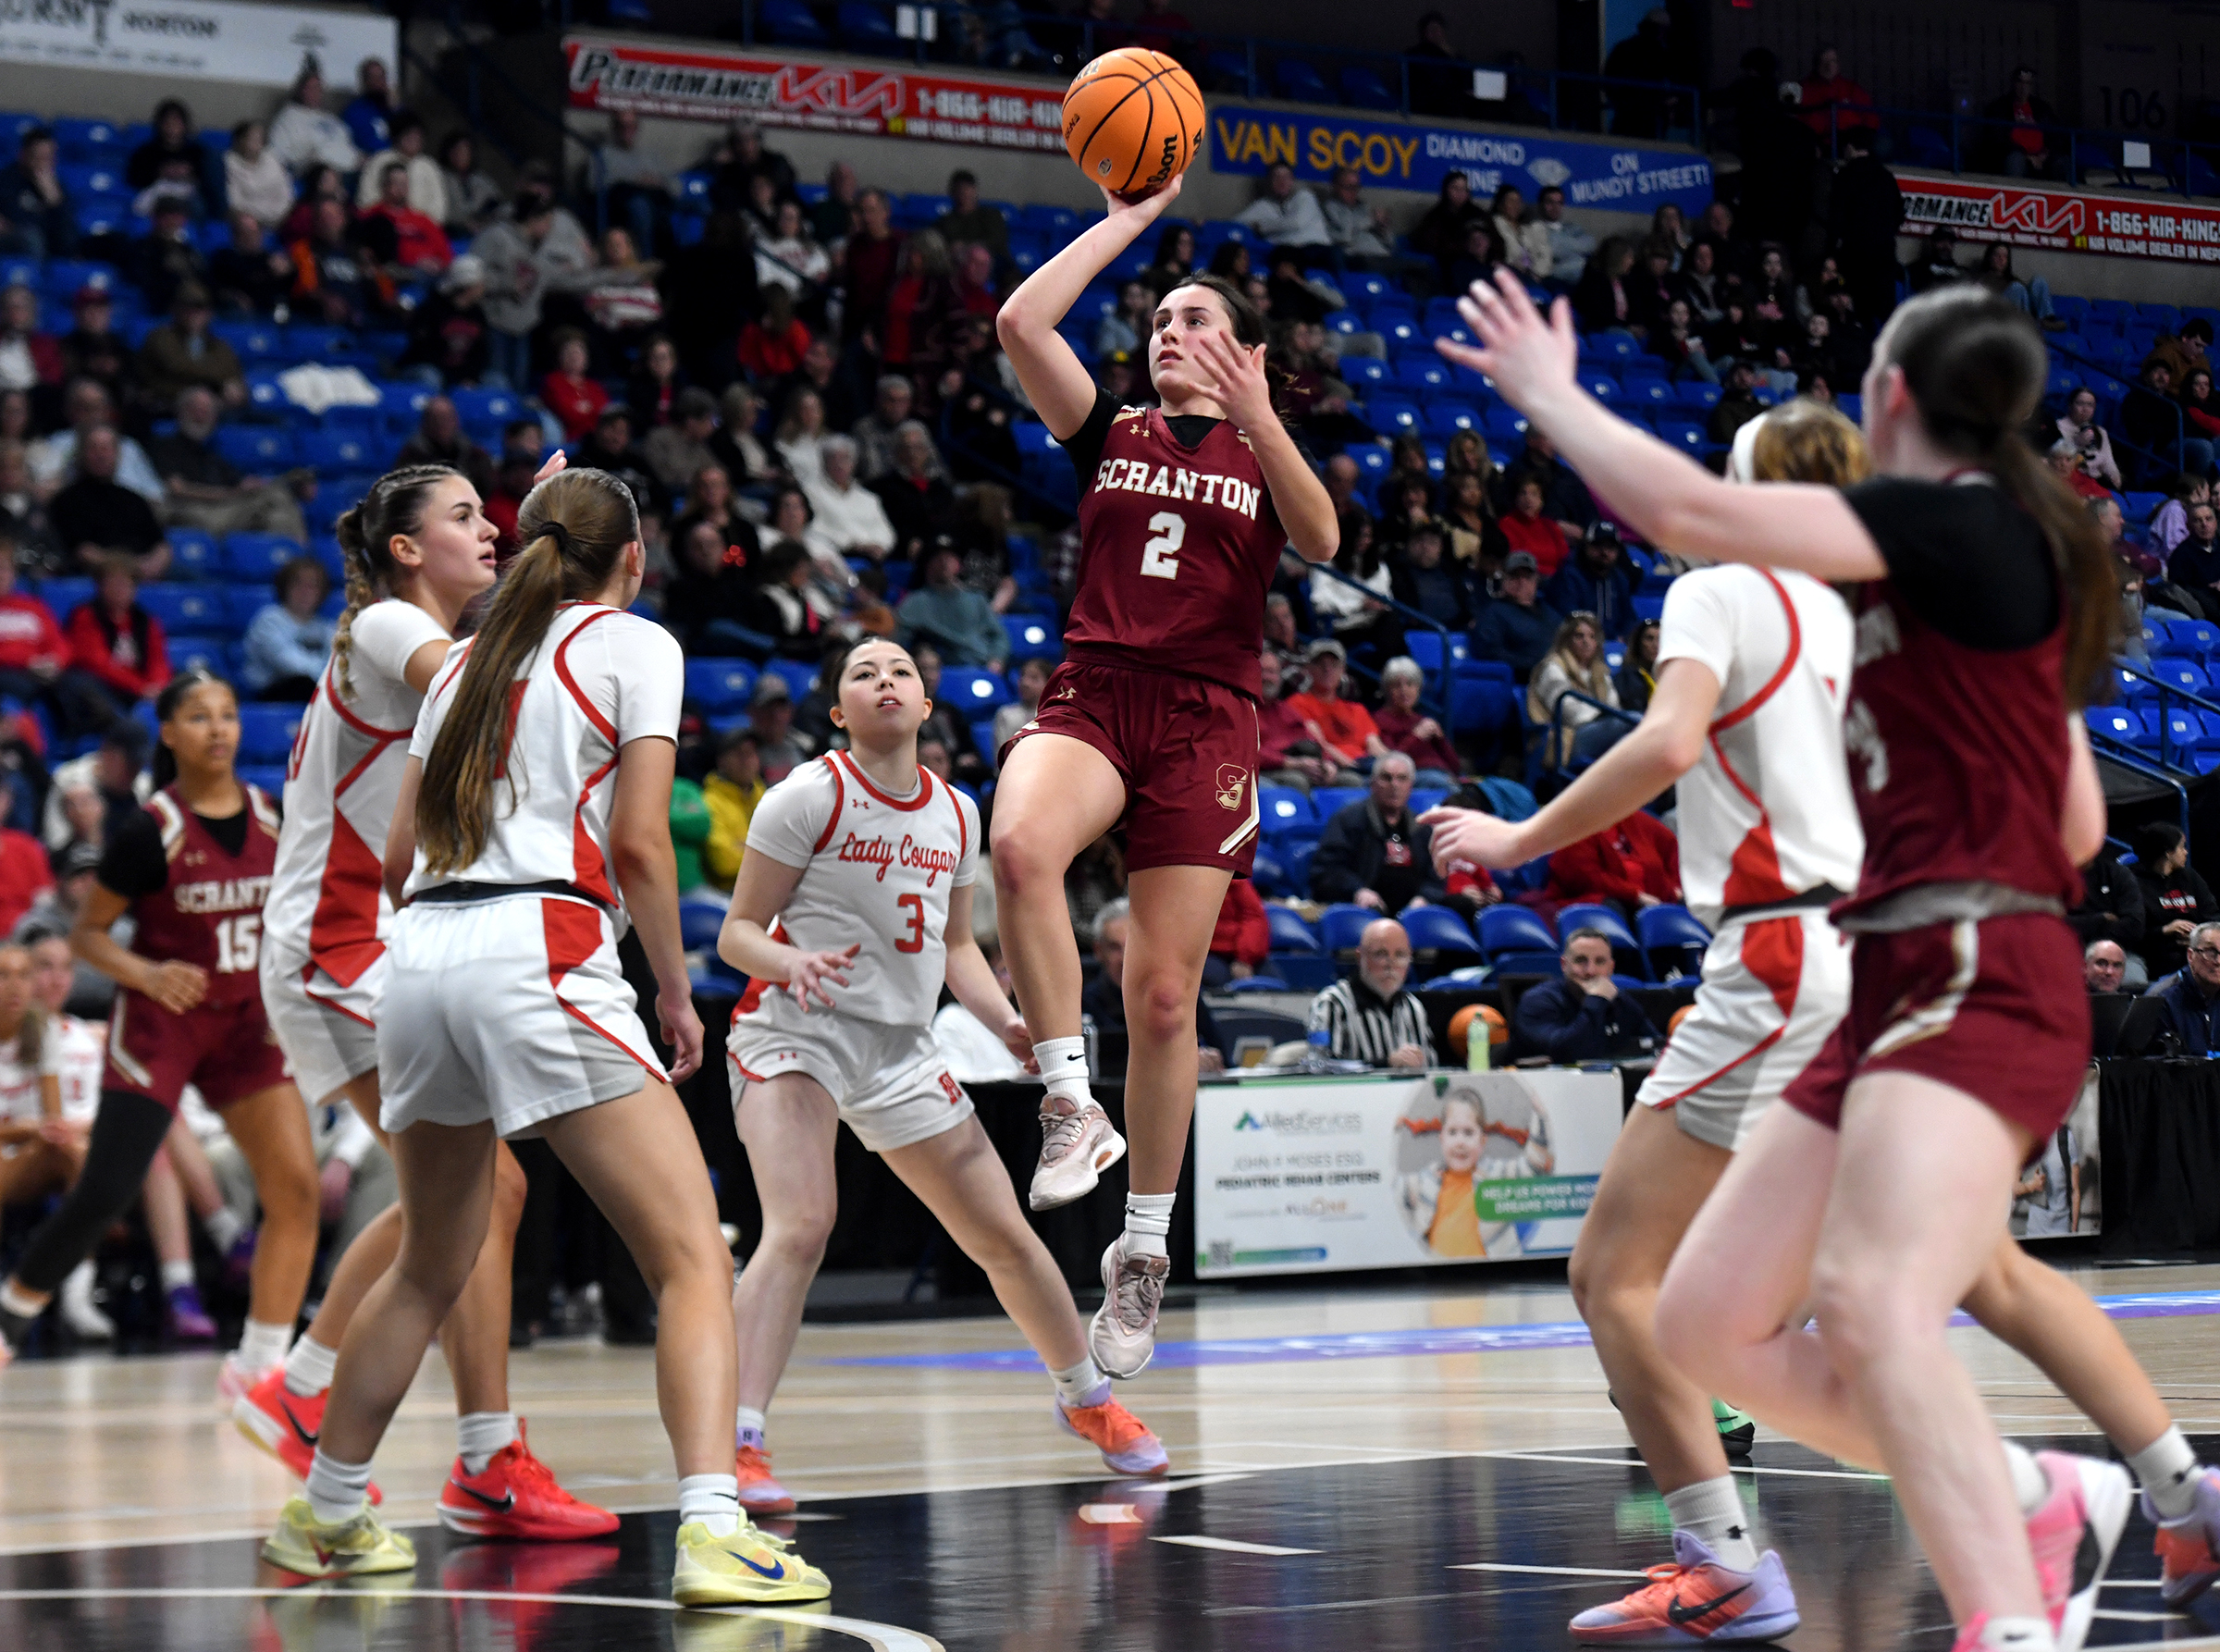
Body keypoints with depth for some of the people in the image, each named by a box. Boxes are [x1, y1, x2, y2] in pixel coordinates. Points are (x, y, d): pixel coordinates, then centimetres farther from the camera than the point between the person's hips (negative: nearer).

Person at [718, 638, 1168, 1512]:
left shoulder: (955, 812, 8)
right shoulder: (808, 796, -9)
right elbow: (738, 932, -8)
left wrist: (1008, 1022, 3)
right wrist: (793, 962, -29)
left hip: (904, 1048, 5)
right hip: (795, 1032, -5)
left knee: (1005, 1237, 9)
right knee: (800, 1227, -28)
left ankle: (1087, 1398, 33)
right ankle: (737, 1448, -31)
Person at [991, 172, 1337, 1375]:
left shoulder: (1263, 454, 14)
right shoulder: (1110, 434, 15)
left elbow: (1320, 541, -8)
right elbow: (1020, 323, 1)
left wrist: (1258, 418, -20)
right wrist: (1128, 219, 3)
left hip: (1205, 720, 0)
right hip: (1091, 697, 0)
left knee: (1164, 994, -1)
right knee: (1018, 844, -36)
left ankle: (1143, 1250, 12)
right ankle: (1071, 1105, -27)